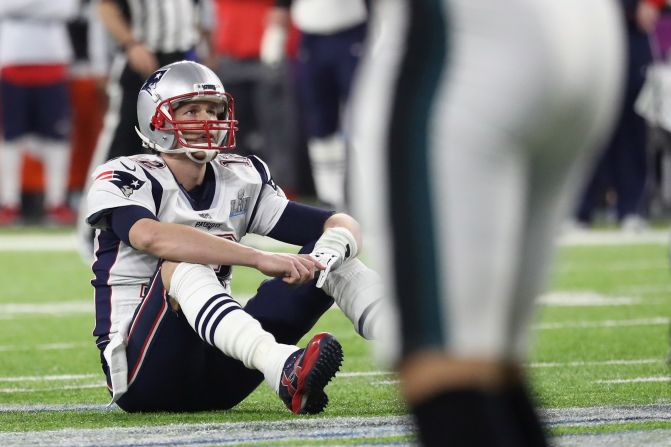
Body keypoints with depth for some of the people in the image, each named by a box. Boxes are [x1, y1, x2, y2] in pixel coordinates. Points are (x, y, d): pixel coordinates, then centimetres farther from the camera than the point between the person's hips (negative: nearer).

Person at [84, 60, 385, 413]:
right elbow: (152, 237, -31)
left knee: (329, 252, -5)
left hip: (216, 377, 6)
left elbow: (341, 224, 5)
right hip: (144, 376, -6)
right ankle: (285, 371, -61)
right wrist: (261, 259, -39)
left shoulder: (241, 181, 9)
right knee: (182, 267, -36)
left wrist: (335, 243, -22)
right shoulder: (124, 179, -8)